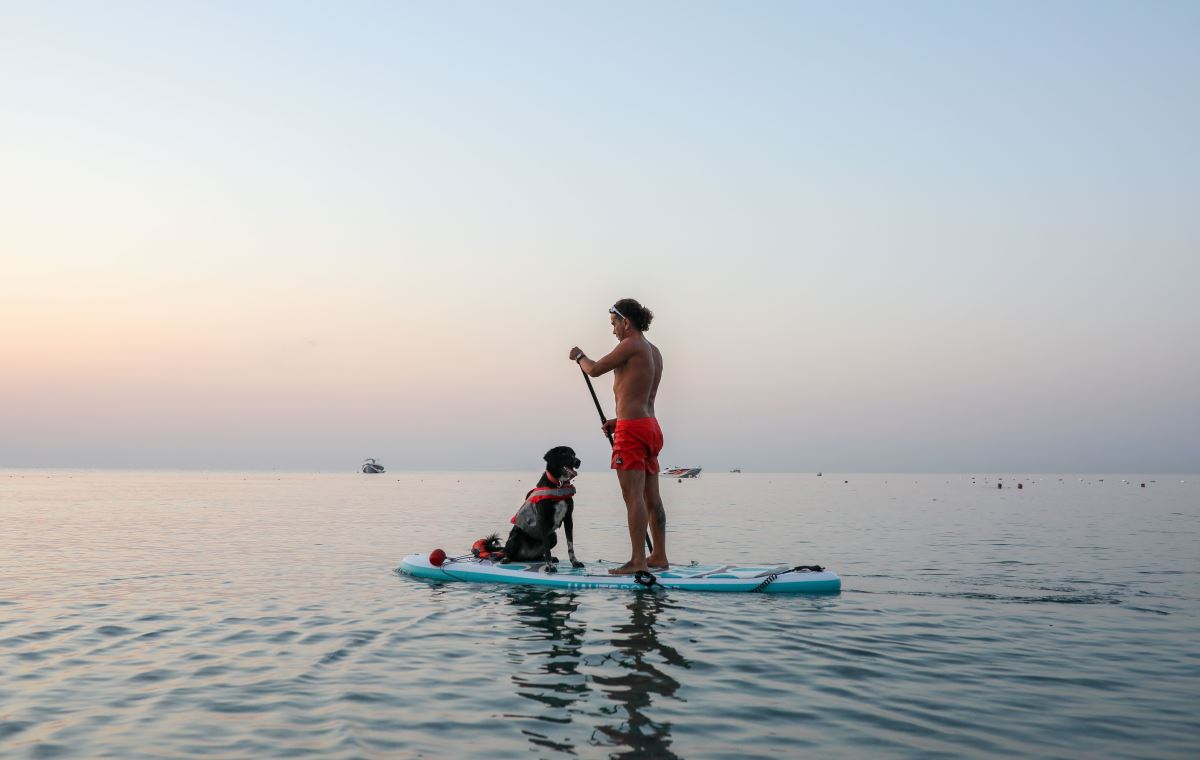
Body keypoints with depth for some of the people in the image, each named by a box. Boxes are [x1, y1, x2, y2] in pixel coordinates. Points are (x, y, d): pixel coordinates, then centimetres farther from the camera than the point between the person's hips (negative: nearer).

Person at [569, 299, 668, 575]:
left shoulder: (631, 345, -9)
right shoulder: (654, 352, 18)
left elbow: (594, 370, -4)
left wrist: (579, 356, 16)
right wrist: (620, 421, 25)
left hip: (632, 428, -9)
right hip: (651, 426, 9)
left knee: (633, 496, -10)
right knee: (651, 497, 10)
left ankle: (638, 561, -11)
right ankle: (659, 557, 14)